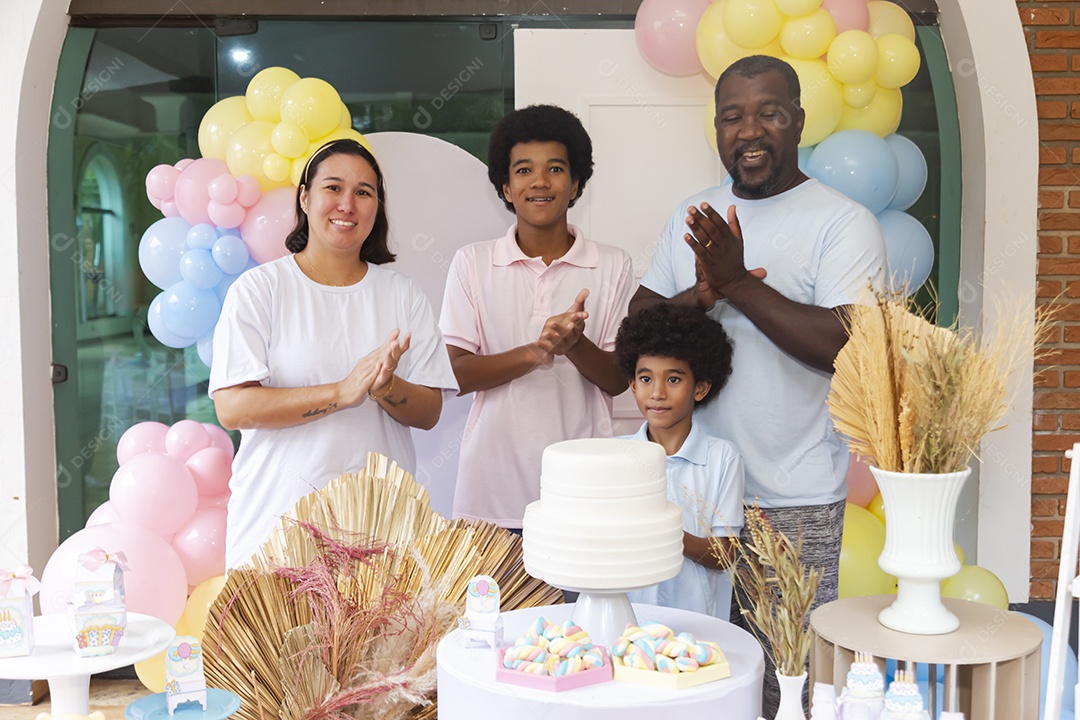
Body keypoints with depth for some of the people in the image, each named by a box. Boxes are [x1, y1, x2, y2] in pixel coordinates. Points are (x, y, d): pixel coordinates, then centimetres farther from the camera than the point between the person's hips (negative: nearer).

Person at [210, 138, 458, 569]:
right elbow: (232, 408, -11)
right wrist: (341, 392, -19)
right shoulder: (258, 289, 0)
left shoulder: (403, 296, 8)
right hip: (278, 513, -2)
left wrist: (384, 387, -17)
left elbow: (429, 412, 5)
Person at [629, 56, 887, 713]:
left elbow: (848, 349, -19)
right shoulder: (692, 218, 11)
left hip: (797, 503, -4)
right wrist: (703, 294, -12)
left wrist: (739, 284, -19)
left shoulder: (845, 223, -6)